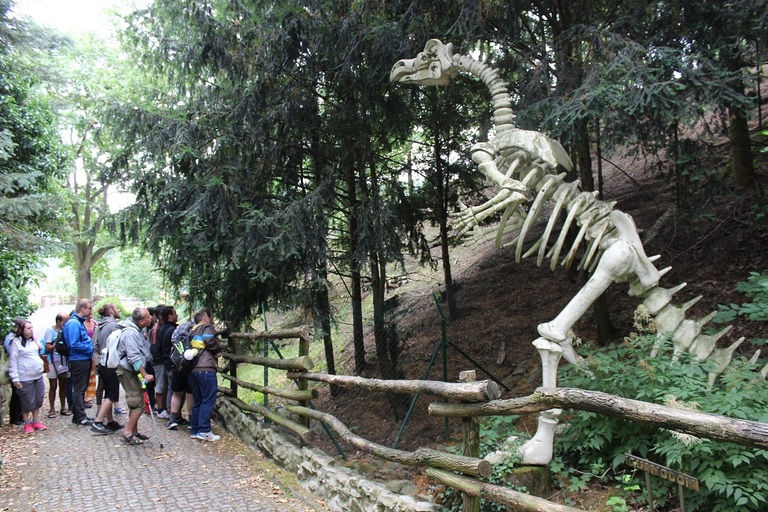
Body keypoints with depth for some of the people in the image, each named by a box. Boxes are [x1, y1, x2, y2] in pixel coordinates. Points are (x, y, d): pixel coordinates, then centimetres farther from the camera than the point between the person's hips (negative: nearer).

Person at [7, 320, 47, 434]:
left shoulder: (33, 341, 9)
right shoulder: (16, 342, -9)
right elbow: (13, 362, -11)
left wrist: (35, 339, 2)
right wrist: (15, 378, -15)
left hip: (38, 376, 6)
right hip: (25, 378, -6)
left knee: (38, 399, 11)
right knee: (27, 402, 1)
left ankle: (36, 421, 22)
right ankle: (27, 424, 13)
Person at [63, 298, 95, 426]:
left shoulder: (79, 322, 13)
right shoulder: (74, 323, -18)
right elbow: (74, 344, -24)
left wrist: (90, 346, 9)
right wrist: (90, 348, -15)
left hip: (84, 360, 10)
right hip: (79, 361, -10)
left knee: (81, 389, 16)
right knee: (79, 389, -2)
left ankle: (78, 415, 25)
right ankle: (80, 417, 5)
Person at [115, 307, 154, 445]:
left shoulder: (136, 331, 11)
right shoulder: (130, 333, -22)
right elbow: (134, 357, -27)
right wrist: (145, 375, -25)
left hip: (133, 371, 10)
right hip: (128, 371, -10)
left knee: (135, 402, 15)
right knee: (139, 403, -9)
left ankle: (134, 431, 24)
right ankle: (128, 433, -3)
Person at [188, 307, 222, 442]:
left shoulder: (193, 331, 21)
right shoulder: (207, 328, -2)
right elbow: (210, 341, -19)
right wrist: (218, 350, 0)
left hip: (192, 370, 8)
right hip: (206, 369, -8)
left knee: (197, 401, 15)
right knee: (208, 401, -4)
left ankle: (194, 430, 18)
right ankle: (204, 431, -8)